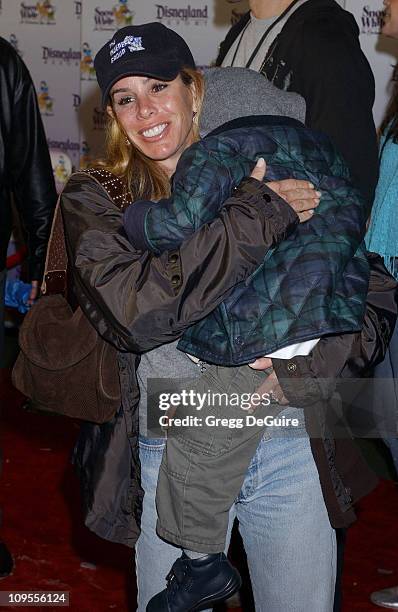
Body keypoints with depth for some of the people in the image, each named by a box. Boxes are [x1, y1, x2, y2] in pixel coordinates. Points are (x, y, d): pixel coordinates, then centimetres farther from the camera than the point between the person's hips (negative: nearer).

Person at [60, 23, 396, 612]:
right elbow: (135, 309, -19)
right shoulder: (93, 199, 0)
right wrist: (261, 215, -17)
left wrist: (299, 372, -15)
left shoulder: (271, 179, 2)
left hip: (291, 447, 1)